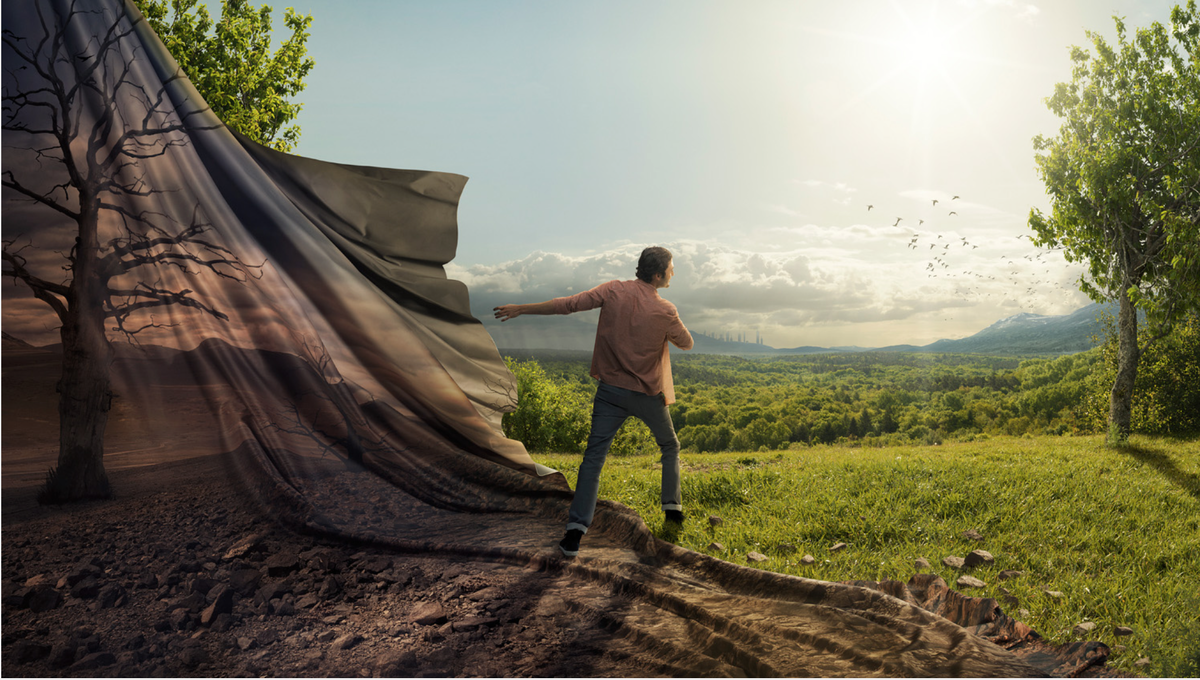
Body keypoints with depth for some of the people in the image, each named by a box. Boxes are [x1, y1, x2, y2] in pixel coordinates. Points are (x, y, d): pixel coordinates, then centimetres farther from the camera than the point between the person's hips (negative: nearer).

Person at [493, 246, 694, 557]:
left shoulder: (613, 291, -9)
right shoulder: (665, 312, -13)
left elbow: (569, 304, -10)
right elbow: (686, 343, 3)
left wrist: (521, 308, -2)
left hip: (611, 391, 2)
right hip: (648, 394, -1)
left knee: (593, 458, -1)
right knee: (670, 447, 24)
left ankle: (575, 531, -8)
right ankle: (673, 507, 30)